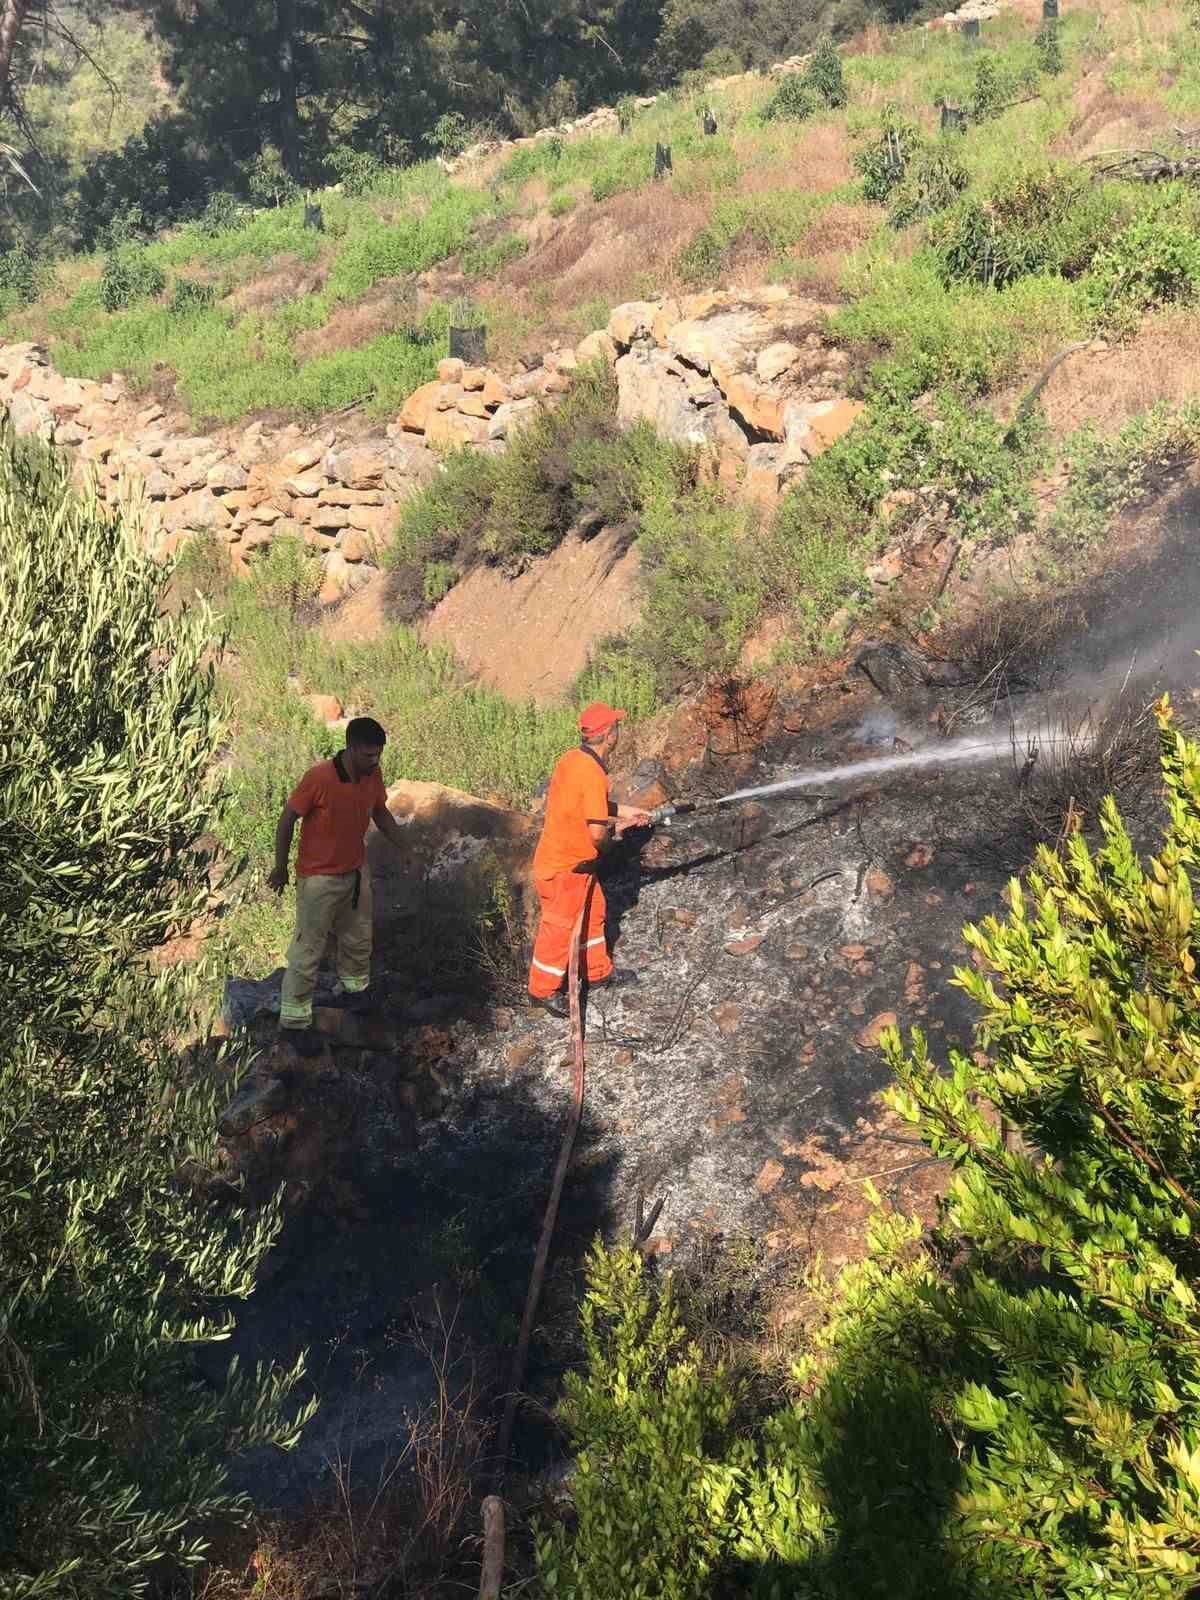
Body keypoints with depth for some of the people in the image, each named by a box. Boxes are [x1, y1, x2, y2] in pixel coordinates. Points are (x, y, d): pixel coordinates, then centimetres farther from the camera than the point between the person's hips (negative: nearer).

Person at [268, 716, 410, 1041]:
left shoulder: (373, 776, -8)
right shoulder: (318, 778, -27)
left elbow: (380, 813, 10)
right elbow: (287, 821, -17)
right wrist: (280, 868, -10)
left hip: (356, 872, 7)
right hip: (319, 877, -6)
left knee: (359, 938, 23)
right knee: (308, 949, 2)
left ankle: (353, 988, 47)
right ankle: (295, 1018, 14)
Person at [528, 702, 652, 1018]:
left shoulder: (573, 759, 0)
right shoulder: (592, 775, -28)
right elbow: (597, 834, -28)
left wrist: (625, 811, 15)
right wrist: (615, 829, -7)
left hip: (575, 861, 9)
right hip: (564, 867, -9)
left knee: (592, 913, 24)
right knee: (559, 928, 7)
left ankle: (599, 971, 42)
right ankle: (543, 990, 25)